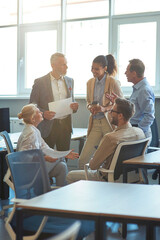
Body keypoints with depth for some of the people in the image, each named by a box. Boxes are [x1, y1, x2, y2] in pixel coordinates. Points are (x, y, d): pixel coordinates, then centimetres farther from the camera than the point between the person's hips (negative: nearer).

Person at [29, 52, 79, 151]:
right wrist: (43, 113, -20)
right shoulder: (40, 82, -3)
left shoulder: (70, 81, 12)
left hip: (65, 124, 4)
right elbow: (32, 104, -2)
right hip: (48, 126, -4)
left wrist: (75, 106, -3)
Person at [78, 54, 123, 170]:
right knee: (83, 159, 0)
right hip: (95, 122, 5)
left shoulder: (112, 82, -8)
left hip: (109, 122, -5)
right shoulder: (90, 82, 9)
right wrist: (90, 107, -3)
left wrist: (104, 108, -19)